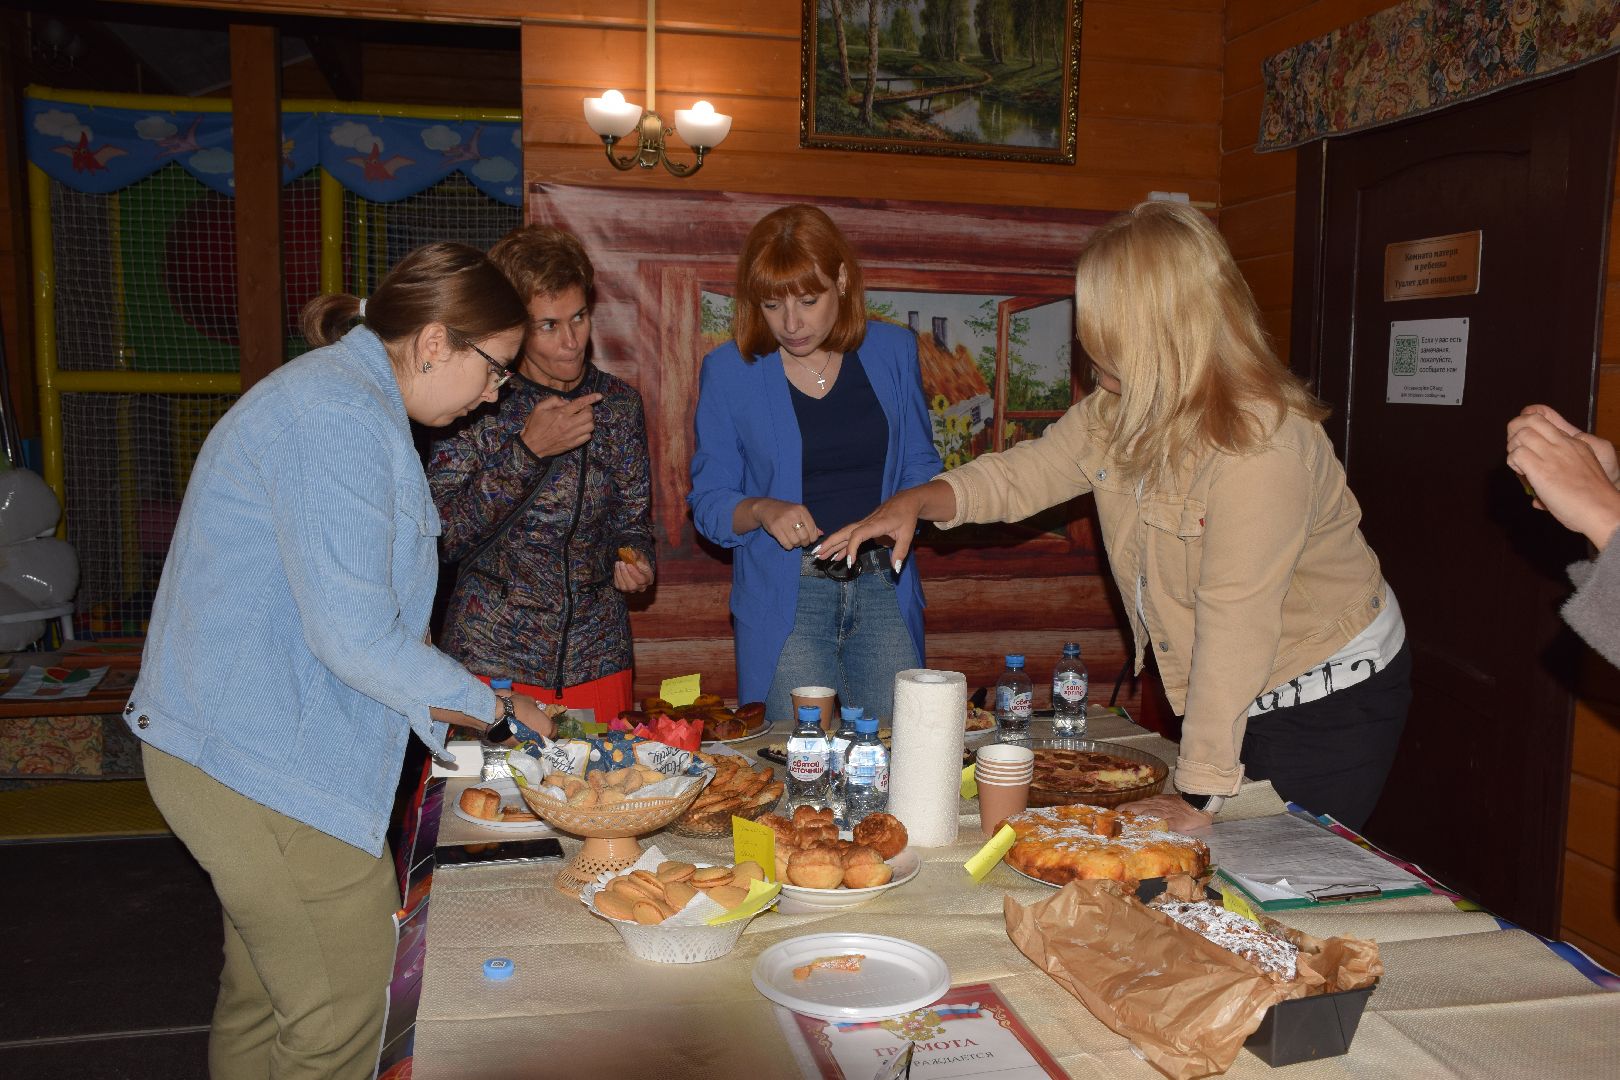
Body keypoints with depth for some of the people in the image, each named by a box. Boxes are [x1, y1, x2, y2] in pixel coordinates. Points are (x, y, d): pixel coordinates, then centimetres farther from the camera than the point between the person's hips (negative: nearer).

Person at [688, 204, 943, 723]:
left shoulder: (893, 351, 2)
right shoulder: (729, 371, -3)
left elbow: (920, 466, 10)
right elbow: (708, 501, -1)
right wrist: (762, 511, -21)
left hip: (885, 588, 2)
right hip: (785, 598, -2)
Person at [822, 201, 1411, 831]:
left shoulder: (1262, 444, -31)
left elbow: (1235, 624, -32)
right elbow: (1023, 474, 4)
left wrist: (1198, 795, -29)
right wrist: (916, 502, -14)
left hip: (1327, 701, -7)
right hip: (1224, 694, 7)